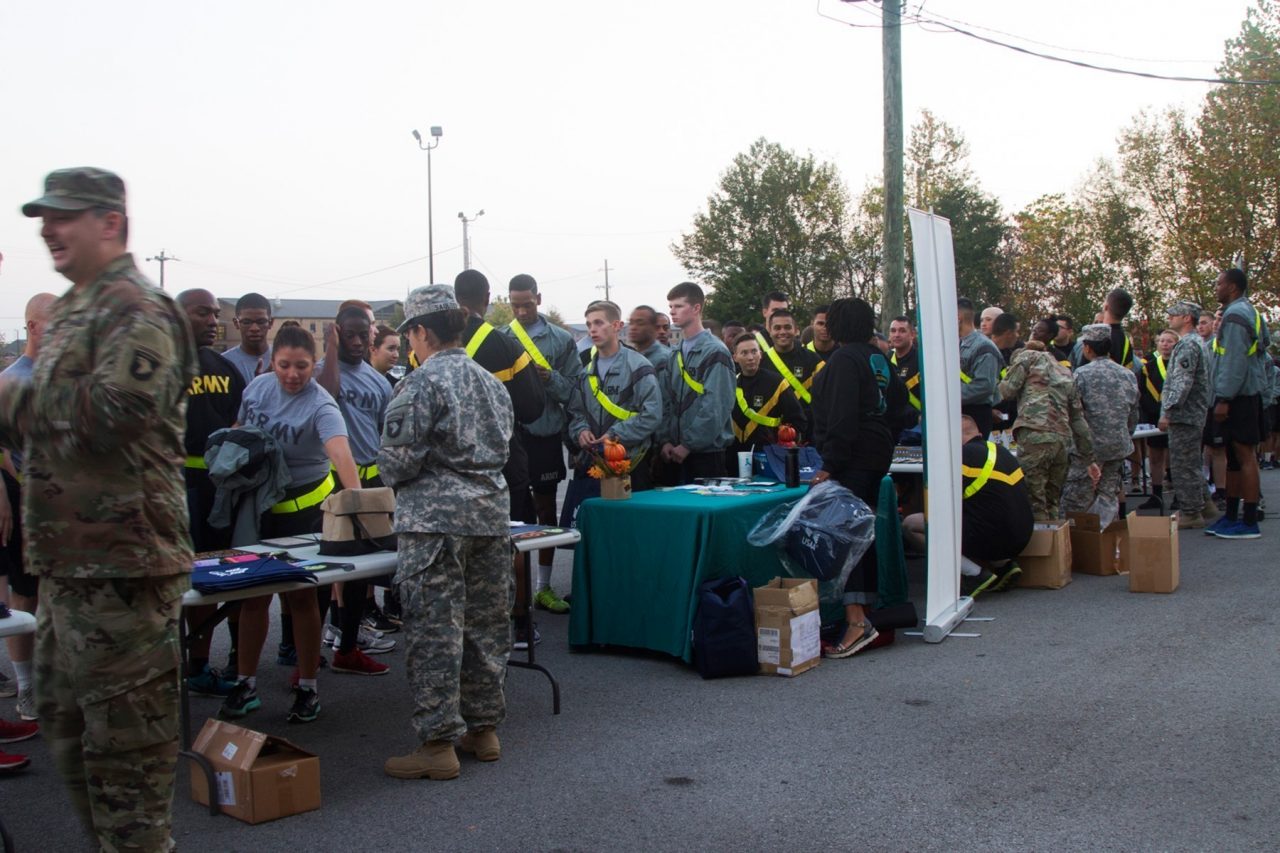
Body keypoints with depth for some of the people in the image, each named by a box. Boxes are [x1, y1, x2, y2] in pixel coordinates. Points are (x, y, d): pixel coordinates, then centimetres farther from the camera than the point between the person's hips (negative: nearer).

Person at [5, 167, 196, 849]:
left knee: (123, 740, -1)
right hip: (66, 563, 11)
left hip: (120, 567, -11)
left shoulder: (138, 312, -13)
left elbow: (110, 410, -28)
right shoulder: (69, 312, 18)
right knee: (67, 725, 21)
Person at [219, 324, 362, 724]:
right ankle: (246, 685, 22)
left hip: (304, 506, -5)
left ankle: (307, 687, 17)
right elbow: (238, 433, 12)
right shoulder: (257, 387, -5)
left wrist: (355, 495, -56)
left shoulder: (320, 405, -23)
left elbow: (340, 451, -41)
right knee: (253, 594, 10)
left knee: (301, 596, 3)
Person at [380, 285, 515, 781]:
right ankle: (484, 728, 23)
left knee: (434, 629, -2)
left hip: (435, 518, -7)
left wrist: (398, 479, 9)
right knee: (486, 623, 13)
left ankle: (438, 743, 3)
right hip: (490, 513, 7)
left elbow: (398, 459, -12)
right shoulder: (491, 382, 12)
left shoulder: (422, 383, -11)